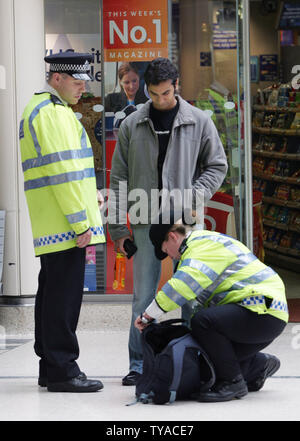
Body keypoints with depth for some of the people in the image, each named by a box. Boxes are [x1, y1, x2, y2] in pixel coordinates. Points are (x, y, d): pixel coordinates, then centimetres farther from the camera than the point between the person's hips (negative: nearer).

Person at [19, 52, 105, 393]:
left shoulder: (38, 109, 21)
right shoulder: (54, 112, -12)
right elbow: (63, 170, -19)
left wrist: (87, 200, 24)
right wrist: (80, 221, -19)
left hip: (51, 224, 11)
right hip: (65, 223, -11)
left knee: (53, 292, 12)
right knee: (64, 295, -9)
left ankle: (50, 368, 17)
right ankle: (62, 370, -8)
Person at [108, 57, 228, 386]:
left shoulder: (199, 122, 4)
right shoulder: (132, 126, 6)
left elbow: (217, 165, 10)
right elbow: (119, 180, 8)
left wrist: (195, 195, -7)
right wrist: (118, 228, 4)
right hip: (145, 223, 1)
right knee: (143, 296, 1)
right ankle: (139, 363, 8)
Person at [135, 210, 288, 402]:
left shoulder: (204, 246, -12)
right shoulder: (204, 243, 23)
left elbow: (183, 285, -27)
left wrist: (148, 315, -19)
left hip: (264, 313, -11)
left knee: (202, 321, -28)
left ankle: (233, 383, -17)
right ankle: (259, 364, 29)